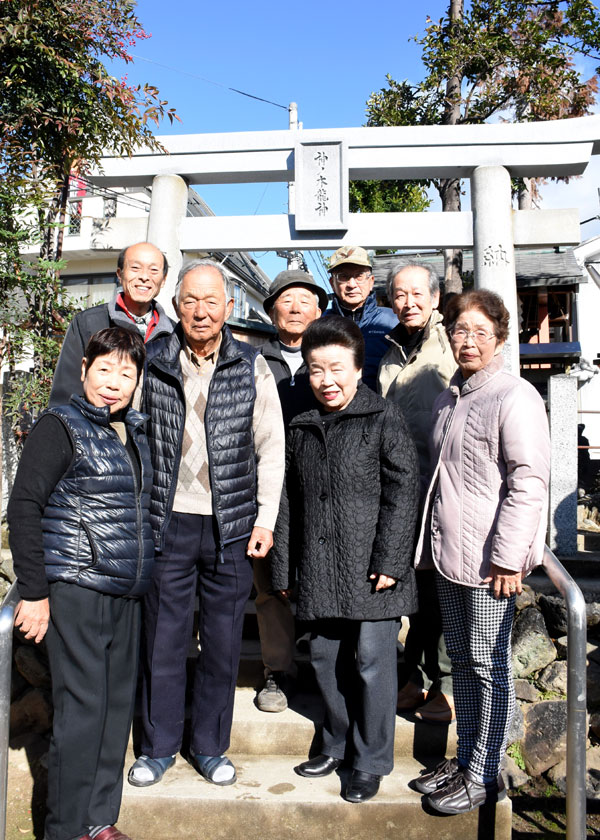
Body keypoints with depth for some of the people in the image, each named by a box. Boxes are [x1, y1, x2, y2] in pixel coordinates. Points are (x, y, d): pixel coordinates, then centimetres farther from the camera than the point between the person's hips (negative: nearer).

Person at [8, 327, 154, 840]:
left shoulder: (136, 432, 12)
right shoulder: (61, 427, -7)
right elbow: (24, 507, -10)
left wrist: (141, 577, 16)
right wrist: (34, 592, -12)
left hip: (125, 592, 7)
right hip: (76, 589, -7)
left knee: (118, 703, 13)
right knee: (83, 708, 0)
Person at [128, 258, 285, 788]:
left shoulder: (251, 367, 0)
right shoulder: (152, 363, 2)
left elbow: (271, 448, 3)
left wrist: (265, 520, -2)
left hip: (230, 525, 0)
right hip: (166, 522, 1)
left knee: (223, 641, 10)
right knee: (162, 637, 10)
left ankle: (210, 746, 31)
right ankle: (159, 746, 31)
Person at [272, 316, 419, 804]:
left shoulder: (384, 419, -3)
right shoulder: (302, 429, 13)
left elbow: (403, 493, -8)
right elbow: (288, 502, 15)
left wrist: (389, 561, -14)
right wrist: (283, 568, 14)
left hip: (370, 569, -5)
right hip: (319, 573, 5)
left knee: (372, 663, 3)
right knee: (326, 659, 16)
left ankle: (371, 762, 22)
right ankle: (338, 745, 36)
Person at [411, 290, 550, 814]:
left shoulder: (514, 397, -11)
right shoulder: (448, 399, 14)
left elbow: (528, 483, -16)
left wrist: (508, 557, -18)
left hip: (490, 556, -7)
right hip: (448, 553, 8)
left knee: (488, 665, 5)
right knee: (462, 660, 16)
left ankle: (484, 776, 19)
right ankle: (465, 759, 31)